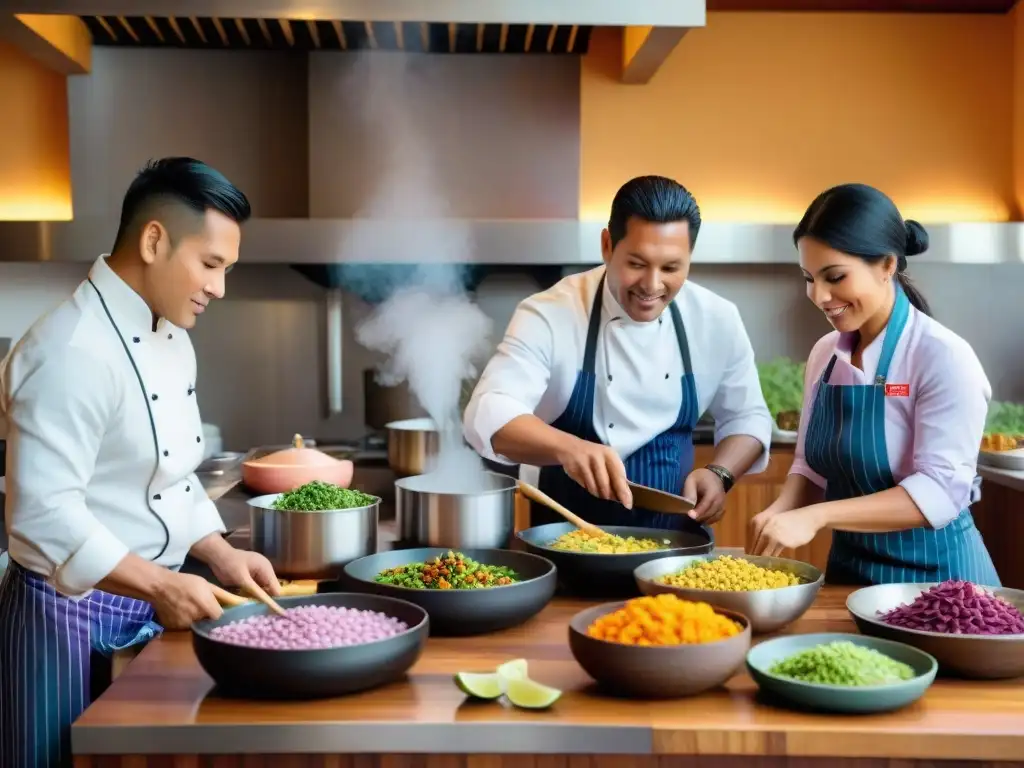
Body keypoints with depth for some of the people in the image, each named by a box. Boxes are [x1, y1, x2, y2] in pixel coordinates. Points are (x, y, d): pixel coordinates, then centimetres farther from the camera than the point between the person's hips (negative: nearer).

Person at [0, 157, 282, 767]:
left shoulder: (172, 338, 7)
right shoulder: (72, 352, -23)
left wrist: (220, 555, 3)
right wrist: (160, 584, -24)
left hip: (146, 603, 8)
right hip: (73, 614, -8)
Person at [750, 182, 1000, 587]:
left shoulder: (944, 357, -18)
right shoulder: (824, 354, 1)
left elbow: (940, 492, -24)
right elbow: (812, 465, 7)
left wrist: (817, 516, -32)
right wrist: (782, 509, -14)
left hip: (934, 574, -6)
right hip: (849, 565, 6)